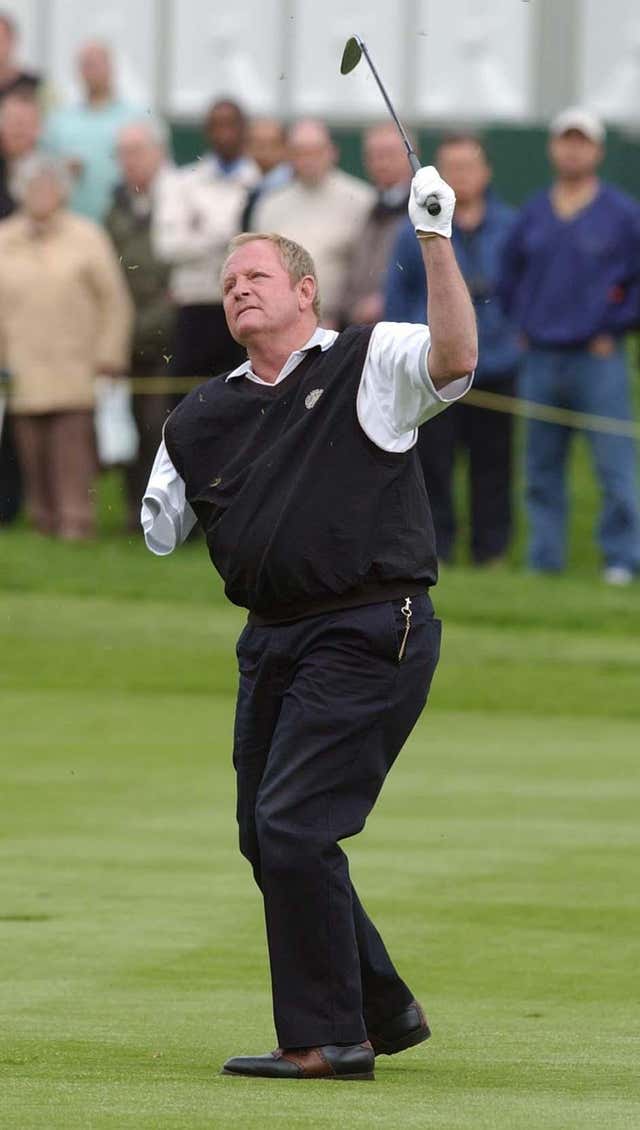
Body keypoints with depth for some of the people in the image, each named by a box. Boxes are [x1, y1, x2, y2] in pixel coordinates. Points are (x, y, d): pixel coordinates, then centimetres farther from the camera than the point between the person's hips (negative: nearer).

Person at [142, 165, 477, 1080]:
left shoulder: (371, 366, -2)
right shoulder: (204, 417, 14)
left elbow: (455, 360, -23)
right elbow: (159, 532, 20)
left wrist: (435, 243, -30)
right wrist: (150, 521, -2)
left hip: (371, 634, -8)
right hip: (273, 641, 8)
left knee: (293, 824, -14)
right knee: (265, 836, 12)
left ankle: (328, 1037, -5)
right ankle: (383, 1009, 29)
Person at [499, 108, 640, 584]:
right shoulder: (533, 214, 11)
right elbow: (510, 272, 23)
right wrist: (521, 322, 12)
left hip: (599, 361, -5)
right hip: (541, 361, 5)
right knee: (541, 470, 8)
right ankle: (544, 559, 13)